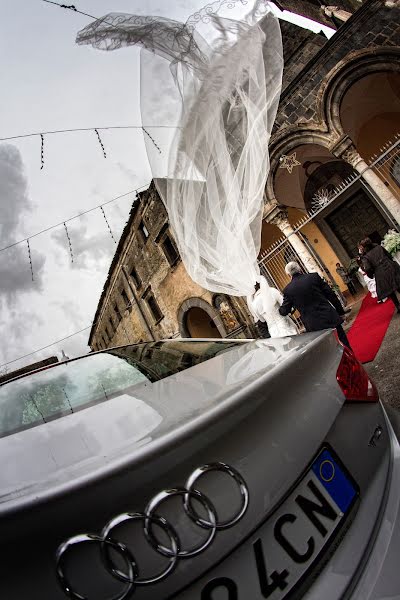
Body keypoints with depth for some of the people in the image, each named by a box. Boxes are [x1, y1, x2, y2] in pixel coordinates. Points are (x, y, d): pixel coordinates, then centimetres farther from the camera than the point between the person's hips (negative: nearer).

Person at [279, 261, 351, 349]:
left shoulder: (288, 290, -3)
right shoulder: (314, 276, -2)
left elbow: (284, 311, 3)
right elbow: (331, 295, 1)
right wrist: (340, 312, 9)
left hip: (314, 326, 0)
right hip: (330, 318, 0)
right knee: (344, 342, 15)